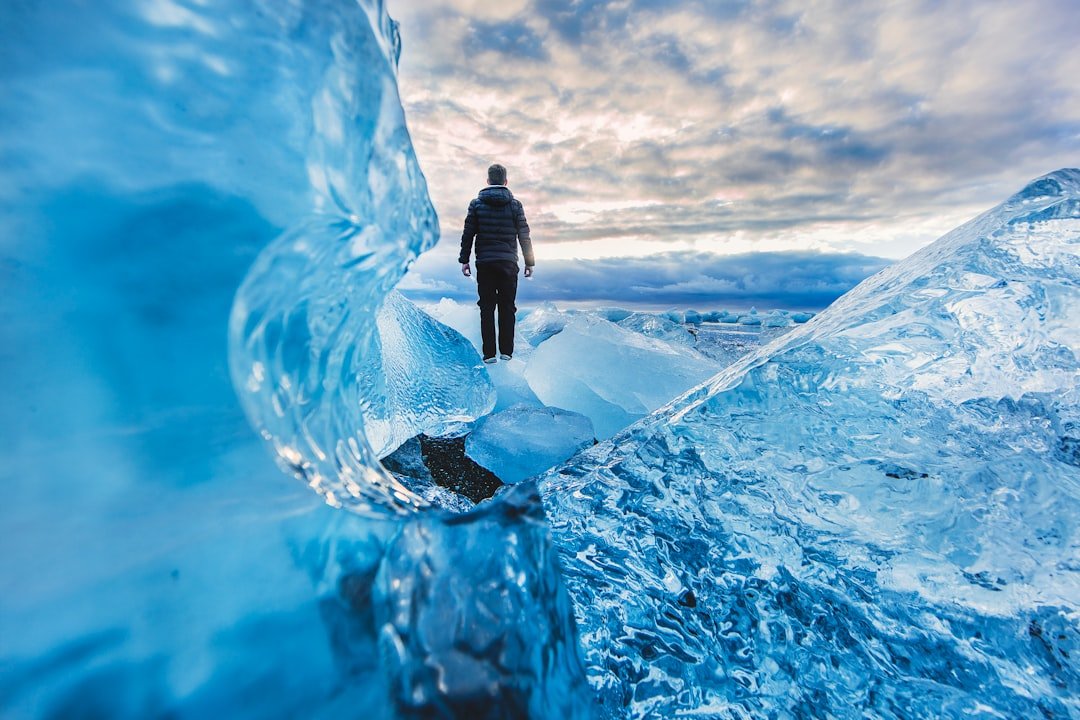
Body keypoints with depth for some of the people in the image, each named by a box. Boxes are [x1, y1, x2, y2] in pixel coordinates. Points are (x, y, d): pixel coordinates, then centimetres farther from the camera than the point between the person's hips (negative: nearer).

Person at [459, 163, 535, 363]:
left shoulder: (477, 203, 4)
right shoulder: (515, 204, 3)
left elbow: (468, 234, 2)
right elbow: (524, 236, 3)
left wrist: (464, 260, 7)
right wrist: (529, 262, 8)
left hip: (484, 263, 0)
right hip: (508, 263, 0)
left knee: (487, 308, 4)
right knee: (507, 307, 7)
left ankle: (489, 353, 2)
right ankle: (506, 351, 7)